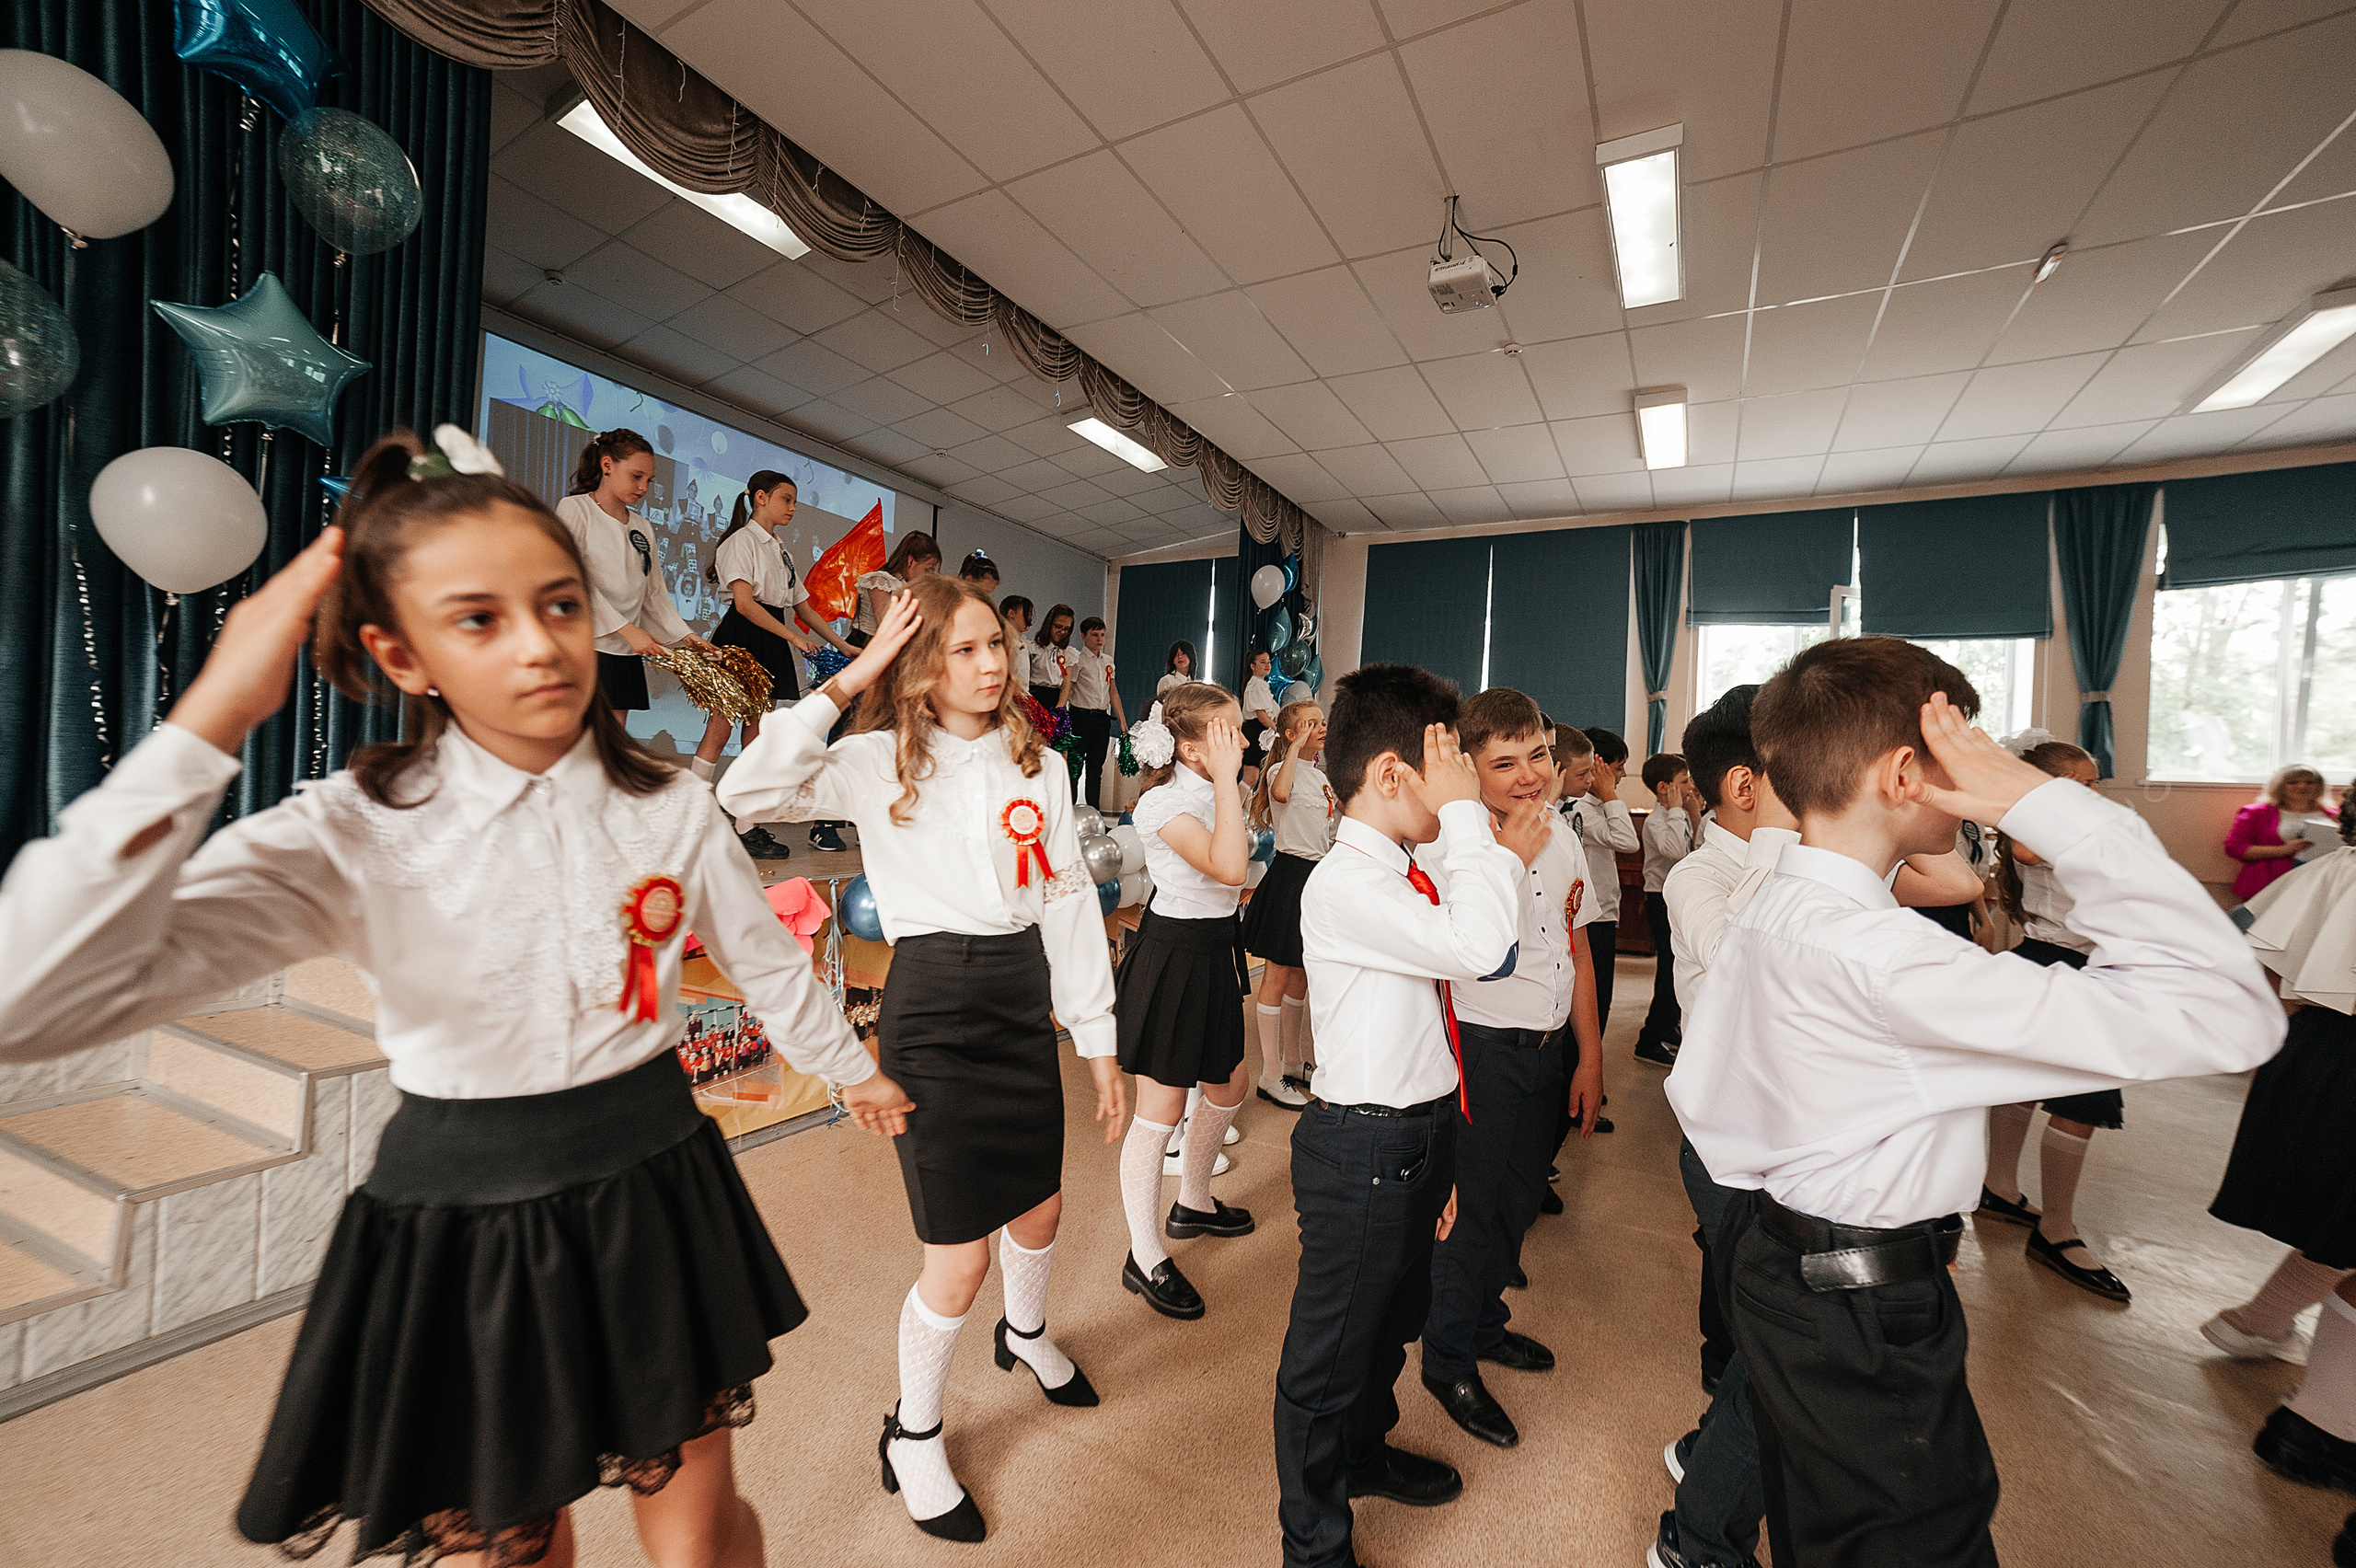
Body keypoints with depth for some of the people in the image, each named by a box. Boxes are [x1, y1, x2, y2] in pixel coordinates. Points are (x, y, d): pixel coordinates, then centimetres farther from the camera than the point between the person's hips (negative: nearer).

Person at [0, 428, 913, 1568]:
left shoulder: (671, 808, -8)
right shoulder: (352, 836, -14)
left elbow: (766, 961, 5)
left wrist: (852, 1067, 18)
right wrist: (211, 718, -26)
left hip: (654, 1190, 2)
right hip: (460, 1221, -1)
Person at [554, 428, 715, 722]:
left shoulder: (643, 528, 18)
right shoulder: (575, 509, 1)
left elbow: (655, 592, 17)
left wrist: (685, 636, 3)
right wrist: (627, 629, -17)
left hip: (624, 653, 6)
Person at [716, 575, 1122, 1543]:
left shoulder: (1036, 765, 4)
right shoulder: (880, 762, -8)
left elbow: (1070, 900, 4)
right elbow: (747, 791, -24)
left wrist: (1098, 1039, 3)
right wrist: (849, 679, -20)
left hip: (1024, 998, 5)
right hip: (933, 1006, -5)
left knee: (1040, 1207, 22)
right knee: (960, 1257, 3)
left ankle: (1026, 1333, 57)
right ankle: (912, 1438, 35)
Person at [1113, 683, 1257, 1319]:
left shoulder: (1217, 791, 7)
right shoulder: (1163, 803, -20)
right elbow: (1228, 868, -35)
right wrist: (1226, 779, -30)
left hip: (1215, 950, 9)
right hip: (1171, 955, -9)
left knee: (1230, 1082, 21)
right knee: (1161, 1108, 2)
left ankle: (1194, 1203, 44)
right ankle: (1145, 1259, 21)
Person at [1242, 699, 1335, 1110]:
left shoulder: (1321, 775, 13)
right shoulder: (1280, 770, -10)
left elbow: (1349, 808, 17)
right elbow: (1281, 792, -34)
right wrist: (1296, 748, -24)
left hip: (1318, 873, 8)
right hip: (1290, 874, -8)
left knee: (1300, 975, 17)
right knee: (1278, 976, 1)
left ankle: (1294, 1061, 31)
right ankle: (1271, 1075, 12)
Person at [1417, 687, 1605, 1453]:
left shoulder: (1564, 835, 4)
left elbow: (1576, 948, 12)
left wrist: (1590, 1054, 14)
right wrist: (1512, 859, -27)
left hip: (1547, 1049, 7)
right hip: (1480, 1049, -7)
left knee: (1519, 1198, 22)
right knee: (1471, 1206, 6)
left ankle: (1484, 1323, 47)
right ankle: (1449, 1360, 31)